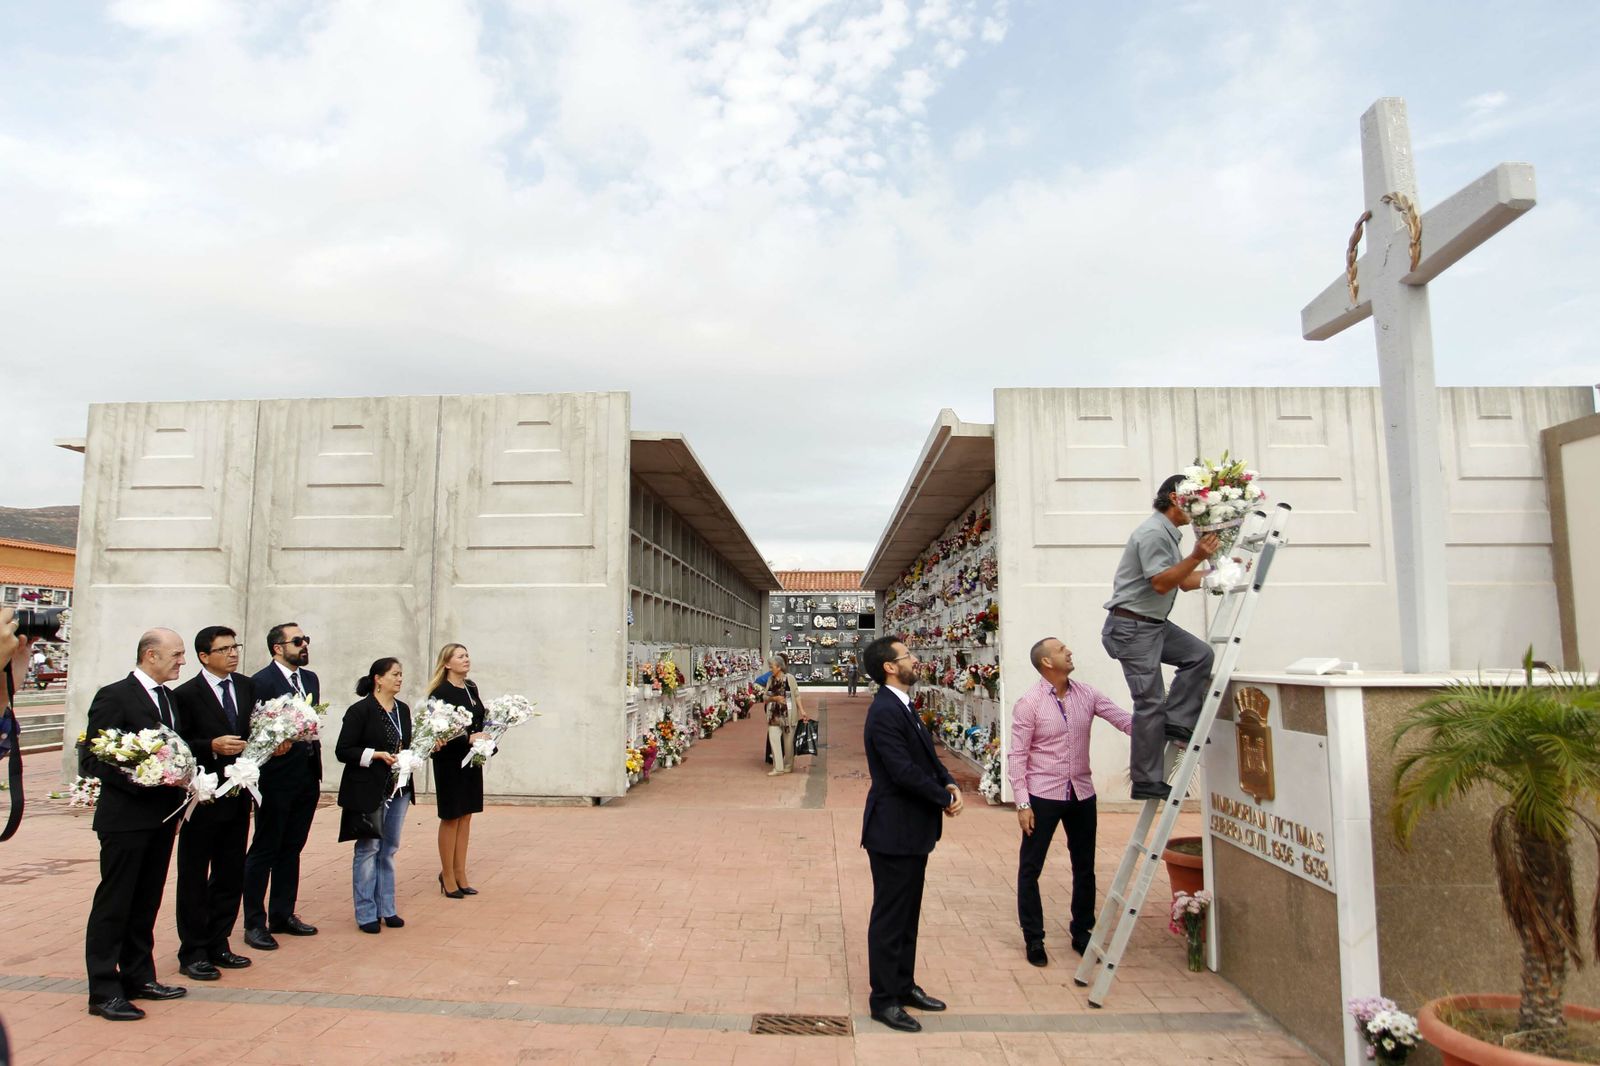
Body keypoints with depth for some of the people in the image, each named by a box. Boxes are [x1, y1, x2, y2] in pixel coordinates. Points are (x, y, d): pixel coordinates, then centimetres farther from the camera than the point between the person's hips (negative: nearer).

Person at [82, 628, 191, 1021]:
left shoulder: (168, 697, 13)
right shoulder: (114, 696, -12)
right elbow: (91, 760, -15)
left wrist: (179, 796, 10)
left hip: (162, 817, 8)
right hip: (126, 818, -8)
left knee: (146, 903, 16)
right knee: (113, 904, 2)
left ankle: (139, 977, 27)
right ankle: (104, 990, 12)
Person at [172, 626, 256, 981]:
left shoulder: (246, 686, 7)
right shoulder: (186, 694, -10)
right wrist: (212, 747, -25)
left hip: (238, 796, 6)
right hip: (202, 799, -6)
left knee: (231, 876, 13)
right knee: (194, 878, 7)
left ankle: (218, 945, 26)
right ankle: (192, 953, 18)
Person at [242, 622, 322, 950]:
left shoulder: (310, 678, 11)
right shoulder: (261, 682, -12)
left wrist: (315, 762, 10)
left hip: (307, 778, 7)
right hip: (277, 778, -7)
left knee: (291, 848, 16)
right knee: (264, 851, 5)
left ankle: (283, 914, 28)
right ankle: (255, 923, 16)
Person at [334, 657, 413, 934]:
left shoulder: (403, 709, 9)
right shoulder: (360, 710, -10)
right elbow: (342, 751, -12)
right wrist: (378, 755, -19)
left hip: (398, 789, 6)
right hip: (368, 791, -6)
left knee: (389, 850, 13)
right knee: (368, 849, 1)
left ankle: (386, 908, 23)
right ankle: (366, 914, 12)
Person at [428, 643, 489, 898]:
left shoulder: (471, 688, 8)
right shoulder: (441, 692, -14)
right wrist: (468, 738, -26)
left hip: (471, 759, 7)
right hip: (450, 761, -7)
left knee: (465, 815, 12)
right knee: (451, 817, 4)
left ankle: (460, 874, 22)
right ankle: (448, 875, 17)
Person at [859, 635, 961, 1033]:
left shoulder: (902, 706, 10)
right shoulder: (884, 712, -22)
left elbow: (927, 757, 13)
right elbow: (904, 771, -26)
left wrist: (950, 784, -6)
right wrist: (946, 799, -13)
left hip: (912, 831, 10)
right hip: (893, 831, -10)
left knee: (908, 914, 20)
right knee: (890, 917, 3)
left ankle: (904, 985, 33)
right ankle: (884, 1000, 17)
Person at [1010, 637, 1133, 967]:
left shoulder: (1086, 695, 0)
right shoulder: (1029, 703, -12)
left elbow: (1126, 720, -4)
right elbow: (1016, 756, -11)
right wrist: (1022, 803, -14)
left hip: (1081, 793, 5)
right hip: (1043, 795, -4)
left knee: (1084, 866, 16)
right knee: (1030, 868, 4)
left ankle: (1081, 932, 34)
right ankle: (1033, 938, 20)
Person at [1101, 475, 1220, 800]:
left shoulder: (1168, 534, 18)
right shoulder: (1153, 532, -15)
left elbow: (1182, 582, 24)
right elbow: (1161, 583, -22)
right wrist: (1196, 557, -24)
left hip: (1154, 624, 10)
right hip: (1132, 626, -10)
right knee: (1150, 702, -6)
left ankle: (1176, 721, 4)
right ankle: (1146, 782, 1)